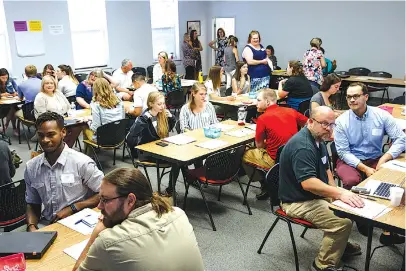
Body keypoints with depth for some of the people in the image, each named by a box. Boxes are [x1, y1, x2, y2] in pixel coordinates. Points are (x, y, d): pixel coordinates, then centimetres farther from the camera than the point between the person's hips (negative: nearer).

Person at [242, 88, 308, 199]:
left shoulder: (263, 118, -12)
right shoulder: (291, 111, 1)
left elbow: (259, 145, -3)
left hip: (275, 161, -6)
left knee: (246, 155, 14)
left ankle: (265, 186, 17)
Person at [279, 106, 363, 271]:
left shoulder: (318, 139, 6)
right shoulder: (302, 146, -27)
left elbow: (325, 168, 17)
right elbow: (308, 183, -37)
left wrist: (335, 191, 2)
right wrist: (339, 193, -40)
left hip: (316, 194, 10)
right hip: (298, 202, -10)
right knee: (343, 221, -22)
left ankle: (339, 244, 32)